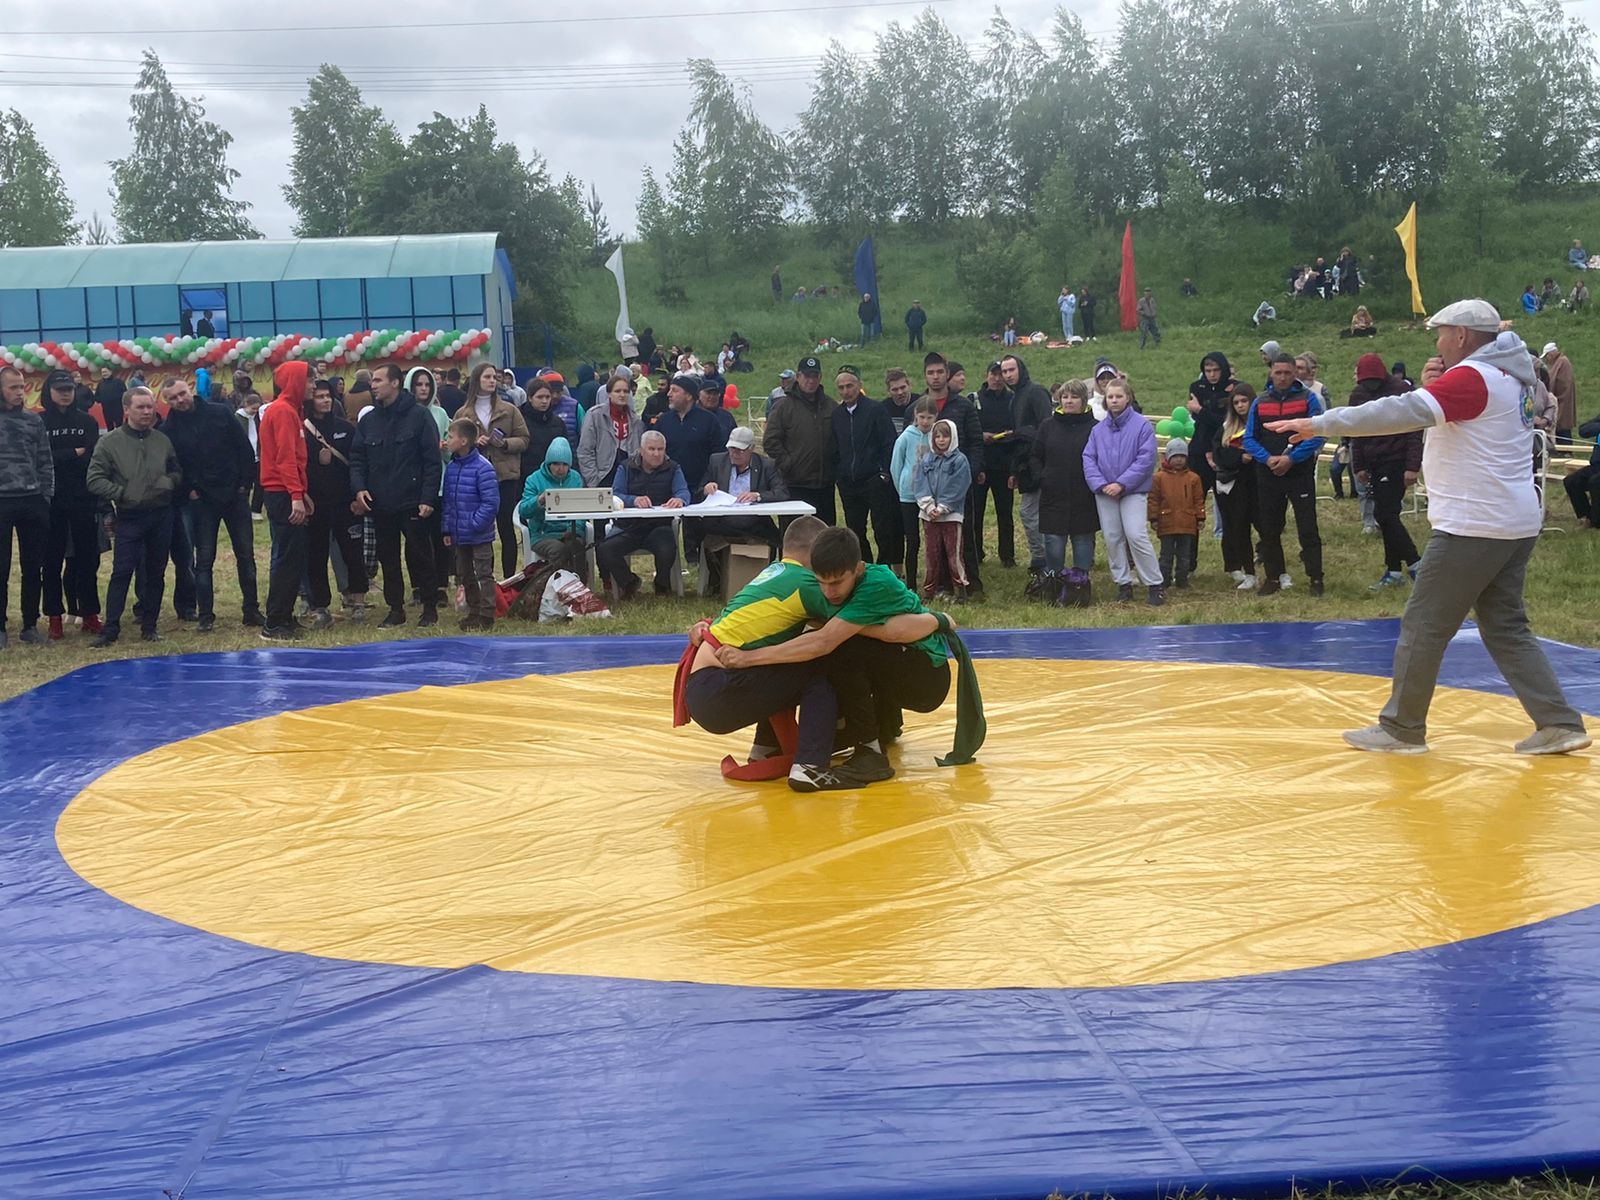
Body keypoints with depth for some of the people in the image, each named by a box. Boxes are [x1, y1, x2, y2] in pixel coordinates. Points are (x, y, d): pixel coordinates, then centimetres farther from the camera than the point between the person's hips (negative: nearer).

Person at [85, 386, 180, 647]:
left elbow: (176, 471, 18)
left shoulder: (162, 440, 7)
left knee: (156, 573, 9)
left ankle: (149, 625, 19)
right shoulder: (110, 442, -5)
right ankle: (111, 629, -2)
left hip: (161, 515, 4)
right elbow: (95, 479, -6)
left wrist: (168, 483, -3)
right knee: (122, 573, -7)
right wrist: (122, 494, -14)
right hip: (129, 517, -4)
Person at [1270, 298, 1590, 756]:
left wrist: (1320, 423, -29)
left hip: (1474, 526, -10)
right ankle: (1560, 723, 10)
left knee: (1423, 626, 0)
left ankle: (1401, 729, 8)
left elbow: (1404, 411, -28)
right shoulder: (1507, 376, 15)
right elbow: (1434, 418, 22)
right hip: (1514, 525, 10)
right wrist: (1431, 386, 1)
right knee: (1505, 628, 14)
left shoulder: (1472, 376, -15)